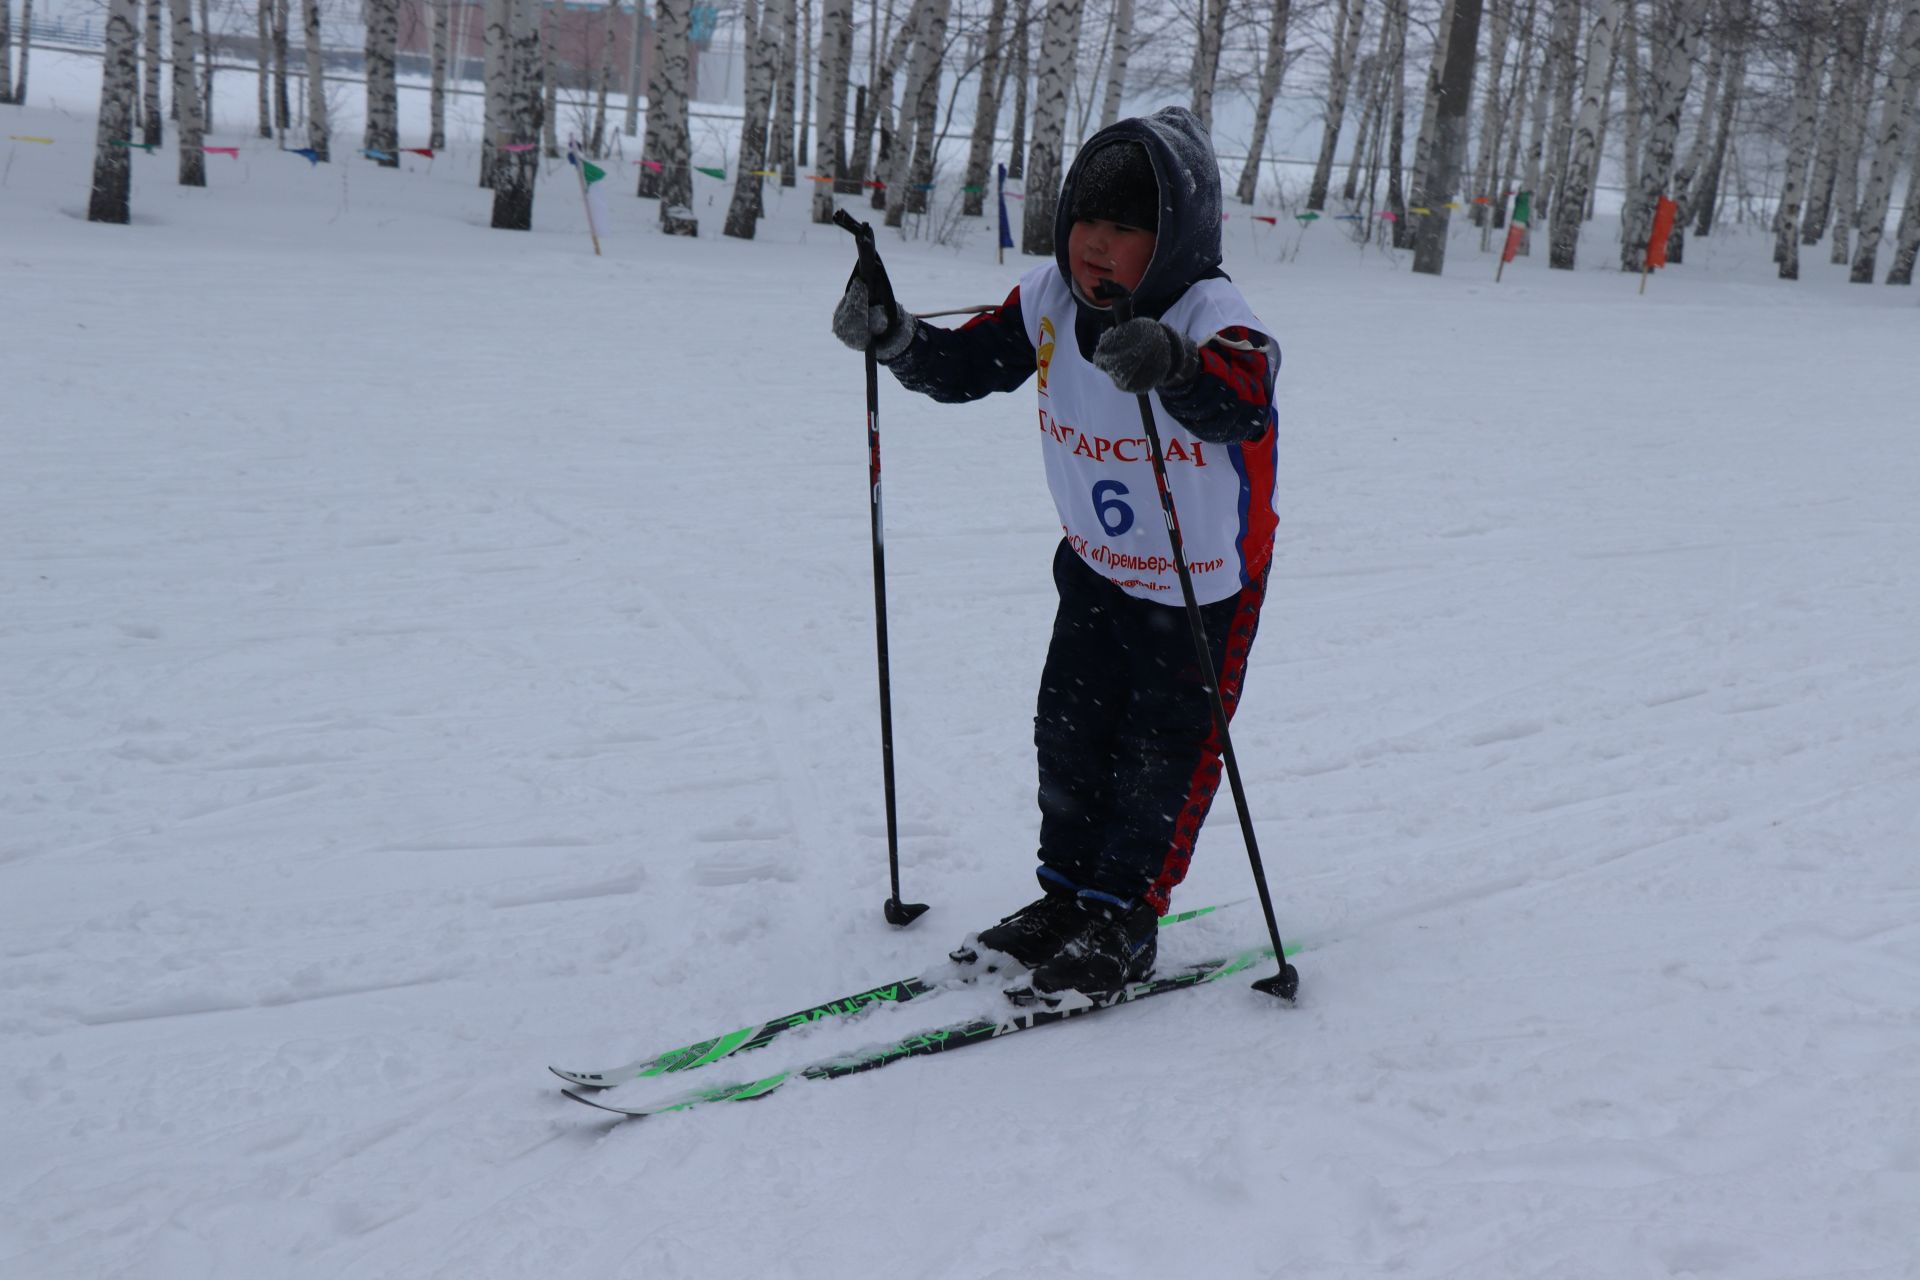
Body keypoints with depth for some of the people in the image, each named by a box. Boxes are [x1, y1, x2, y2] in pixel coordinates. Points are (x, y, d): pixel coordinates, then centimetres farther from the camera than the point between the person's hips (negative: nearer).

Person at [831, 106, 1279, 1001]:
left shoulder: (1213, 318, -28)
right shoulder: (1050, 301, -9)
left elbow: (1241, 397, -49)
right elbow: (966, 365, -1)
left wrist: (1174, 367, -70)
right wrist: (894, 339, -20)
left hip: (1206, 585, -6)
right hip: (1097, 568, 6)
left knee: (1167, 751, 1)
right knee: (1070, 733, 10)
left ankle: (1123, 919, 15)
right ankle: (1069, 893, 26)